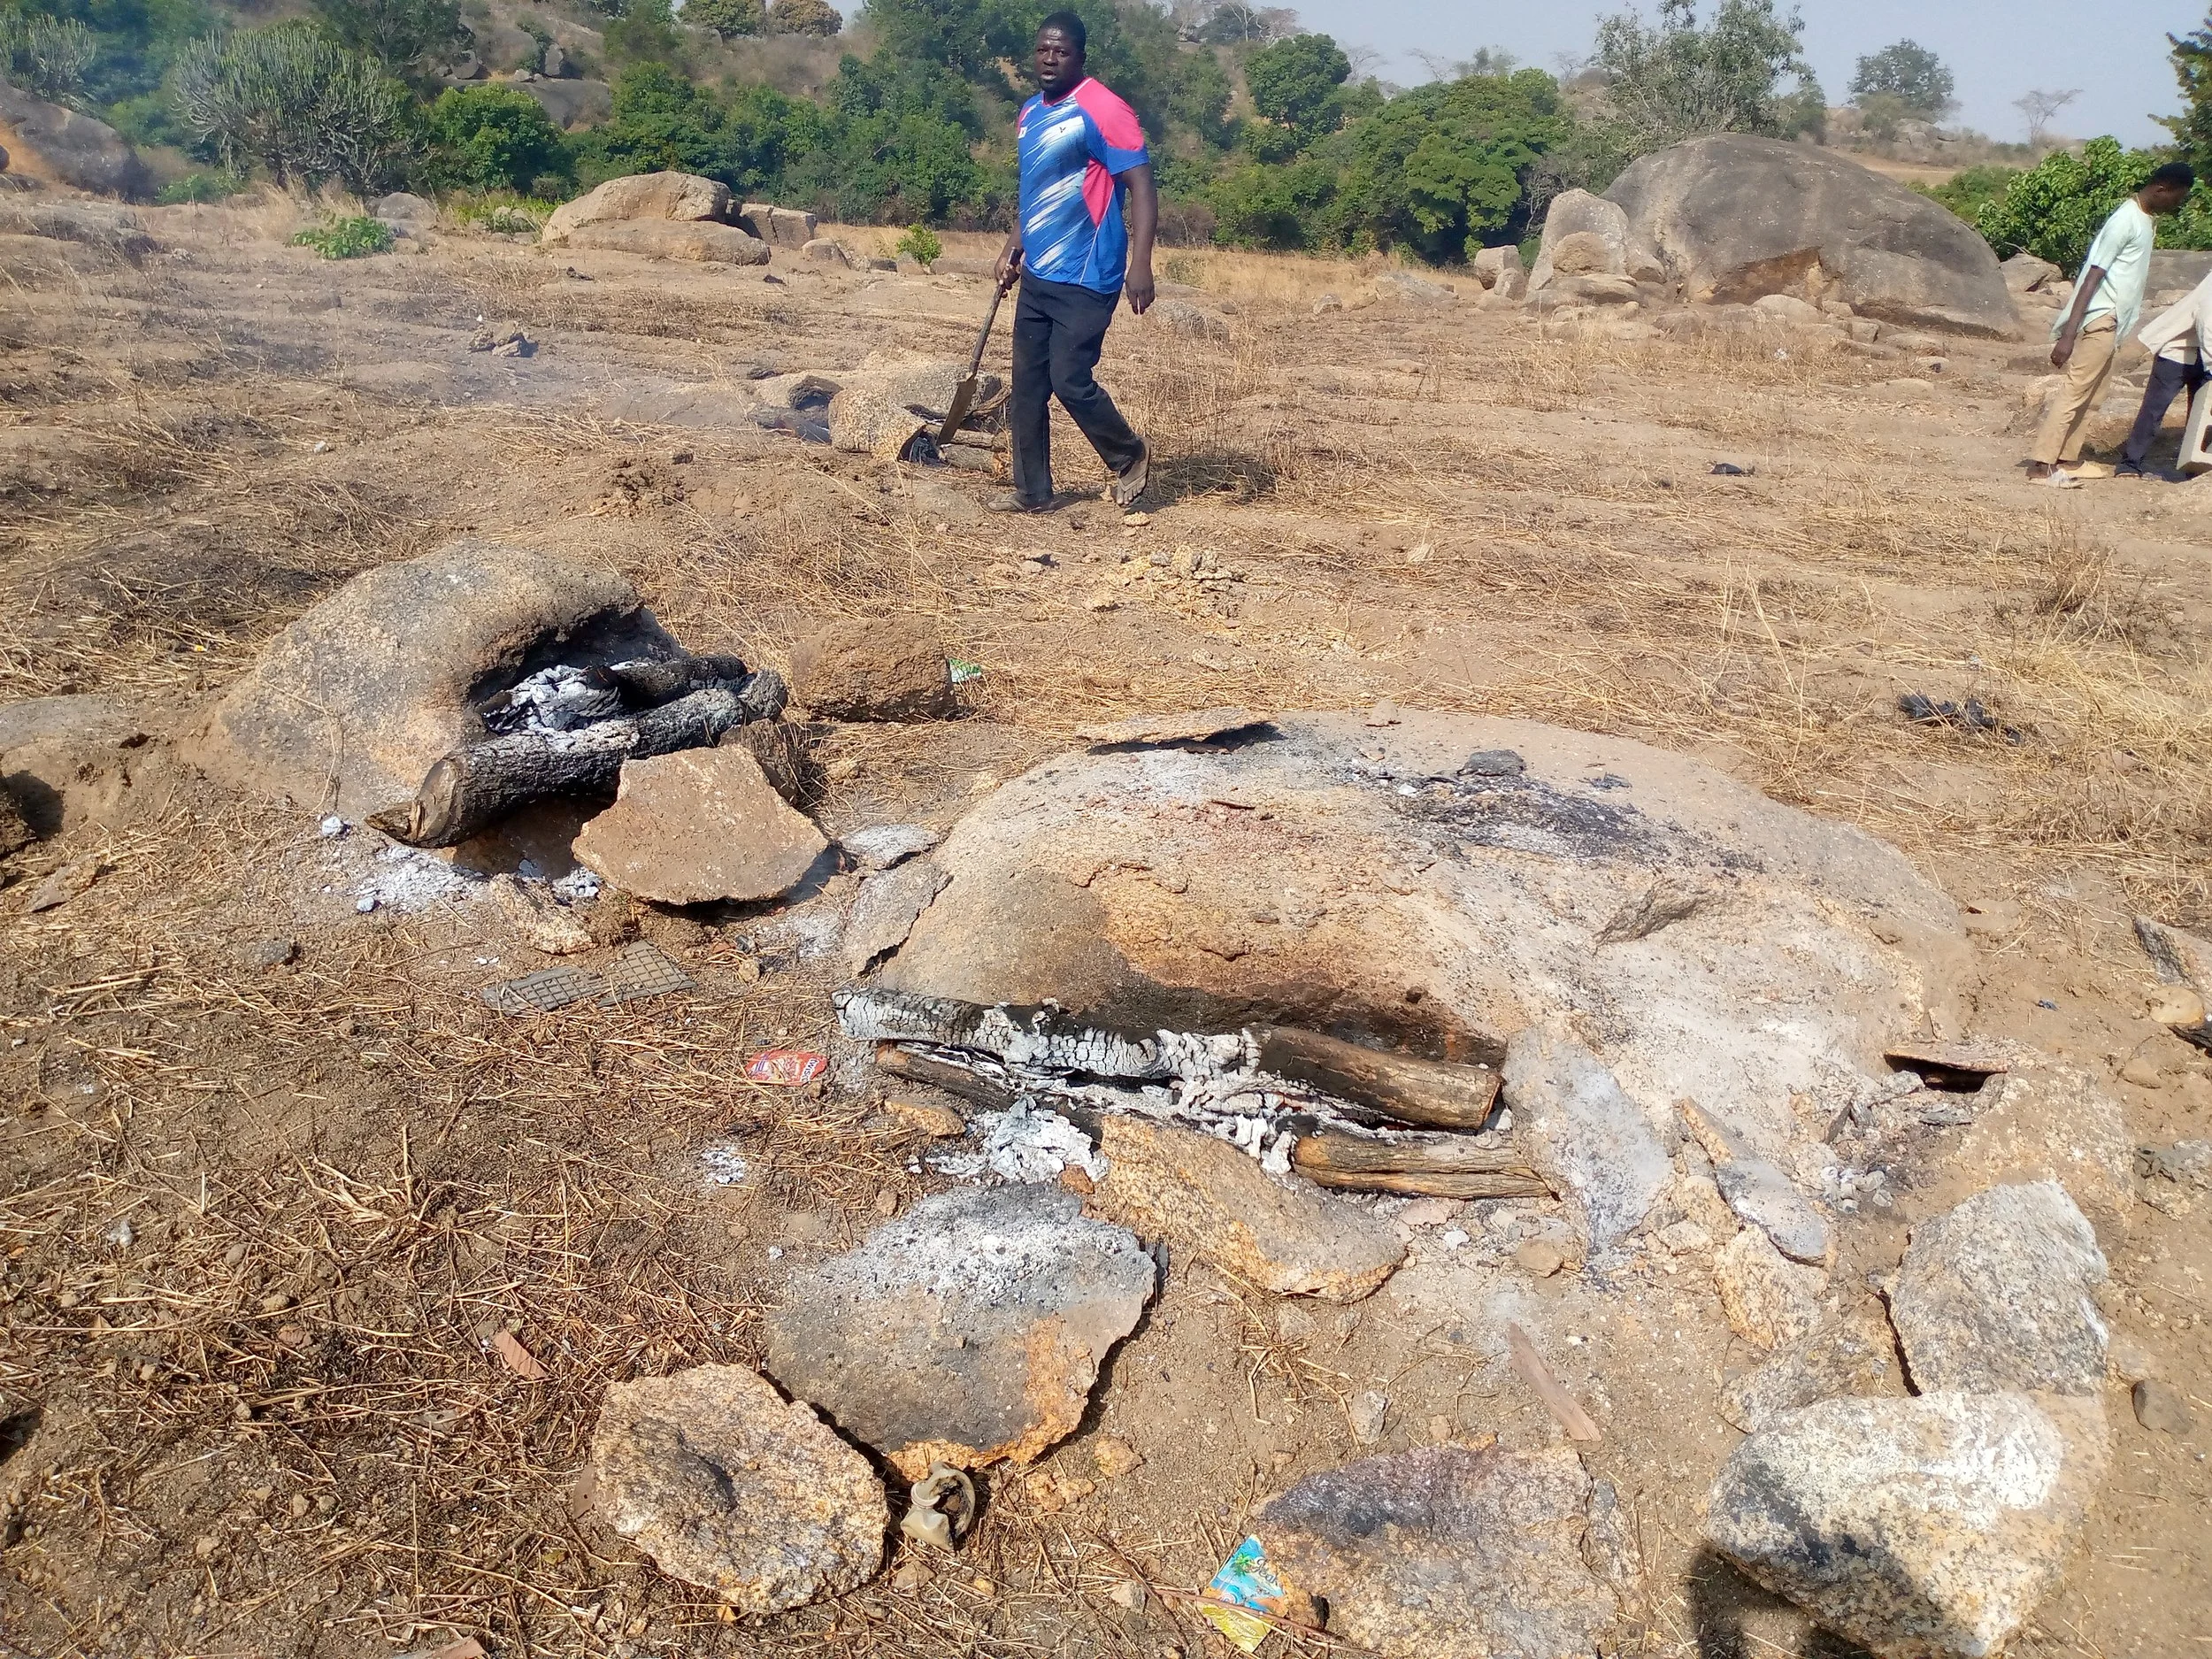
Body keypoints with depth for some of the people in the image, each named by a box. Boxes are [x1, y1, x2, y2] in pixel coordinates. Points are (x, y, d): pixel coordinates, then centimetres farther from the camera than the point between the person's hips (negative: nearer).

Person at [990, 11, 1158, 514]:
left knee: (1070, 380, -10)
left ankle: (1130, 458, 14)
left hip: (1085, 278, -8)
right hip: (1037, 275, 8)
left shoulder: (1103, 110, -12)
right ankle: (1032, 491, 18)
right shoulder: (1030, 113, 14)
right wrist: (1012, 248, 17)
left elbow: (1141, 186, -16)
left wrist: (1140, 264, -26)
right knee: (1027, 386, 7)